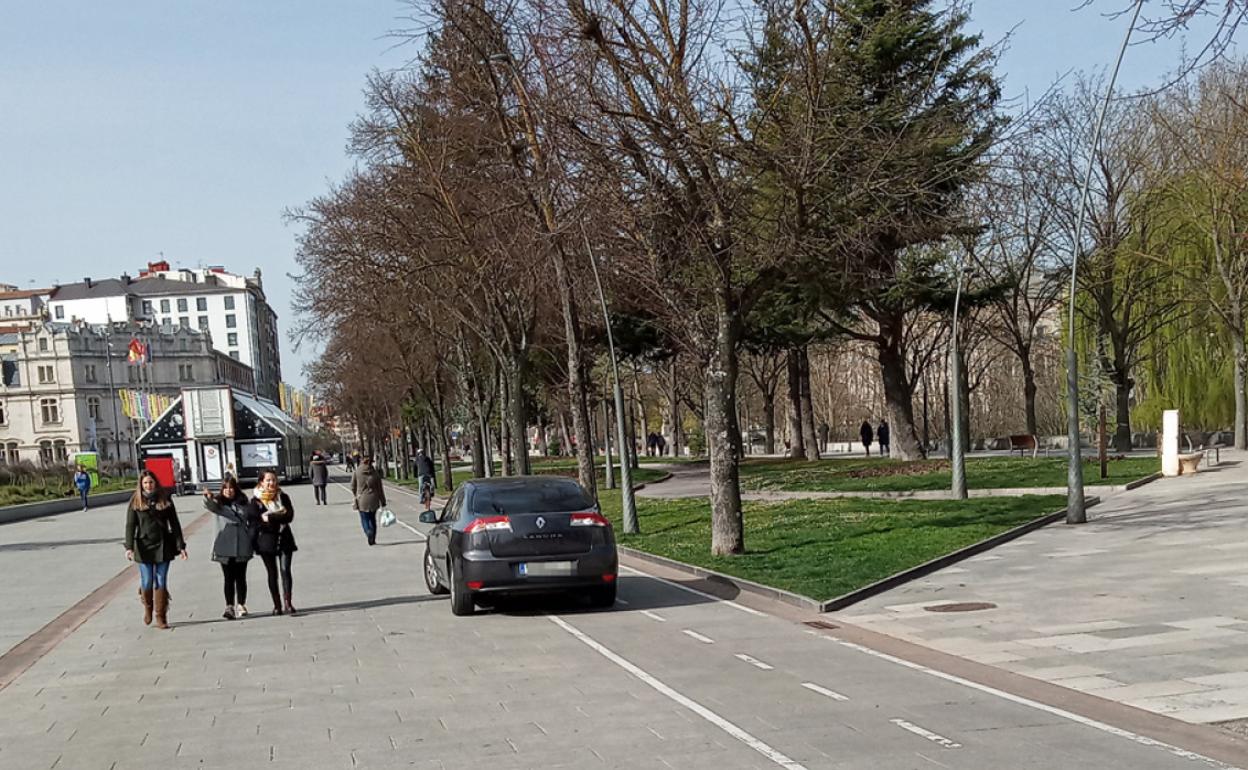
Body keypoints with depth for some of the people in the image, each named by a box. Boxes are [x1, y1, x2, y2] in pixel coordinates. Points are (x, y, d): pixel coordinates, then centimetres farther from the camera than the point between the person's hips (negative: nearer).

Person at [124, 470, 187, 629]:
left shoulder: (165, 500, 3)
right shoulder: (136, 502, 0)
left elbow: (175, 524, 5)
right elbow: (130, 525, -4)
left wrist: (180, 546, -1)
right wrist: (129, 547, -15)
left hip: (163, 546, 1)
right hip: (144, 547, -1)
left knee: (161, 582, 2)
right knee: (147, 582, 1)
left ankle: (161, 618, 8)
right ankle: (147, 608, 30)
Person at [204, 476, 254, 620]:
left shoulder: (244, 503, 8)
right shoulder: (219, 503, 2)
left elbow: (253, 520, 16)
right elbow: (212, 506, -21)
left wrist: (250, 536, 6)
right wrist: (208, 498, -41)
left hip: (242, 546, 1)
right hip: (225, 547, -1)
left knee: (240, 577, 7)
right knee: (229, 578, -1)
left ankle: (241, 605, 16)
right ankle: (229, 607, -1)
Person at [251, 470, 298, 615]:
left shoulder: (283, 497, 5)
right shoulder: (256, 500, -1)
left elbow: (290, 516, -9)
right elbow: (256, 522, -11)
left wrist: (269, 517, -16)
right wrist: (279, 517, -12)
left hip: (284, 539, 1)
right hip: (266, 540, -1)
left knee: (285, 570, -9)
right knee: (272, 573, 6)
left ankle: (288, 603, -8)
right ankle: (277, 605, 14)